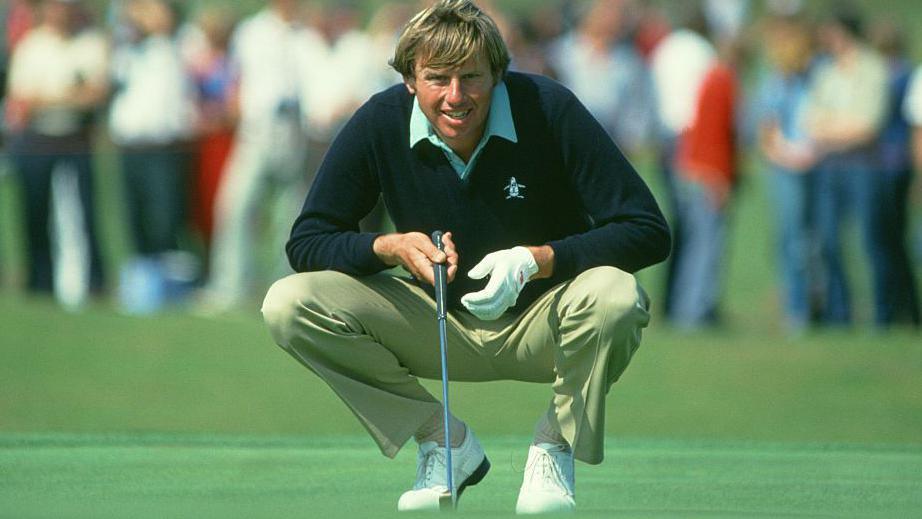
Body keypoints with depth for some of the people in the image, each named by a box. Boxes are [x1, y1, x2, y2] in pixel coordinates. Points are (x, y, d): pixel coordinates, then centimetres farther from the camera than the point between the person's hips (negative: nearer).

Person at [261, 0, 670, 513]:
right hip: (441, 328, 3)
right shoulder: (380, 124, -13)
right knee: (290, 304, -19)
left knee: (613, 296, -37)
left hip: (541, 323, -3)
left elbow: (649, 231, -21)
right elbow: (307, 242, -7)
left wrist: (536, 260, -33)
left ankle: (556, 448, -7)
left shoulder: (549, 110, -21)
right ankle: (445, 441, -2)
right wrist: (391, 247, -27)